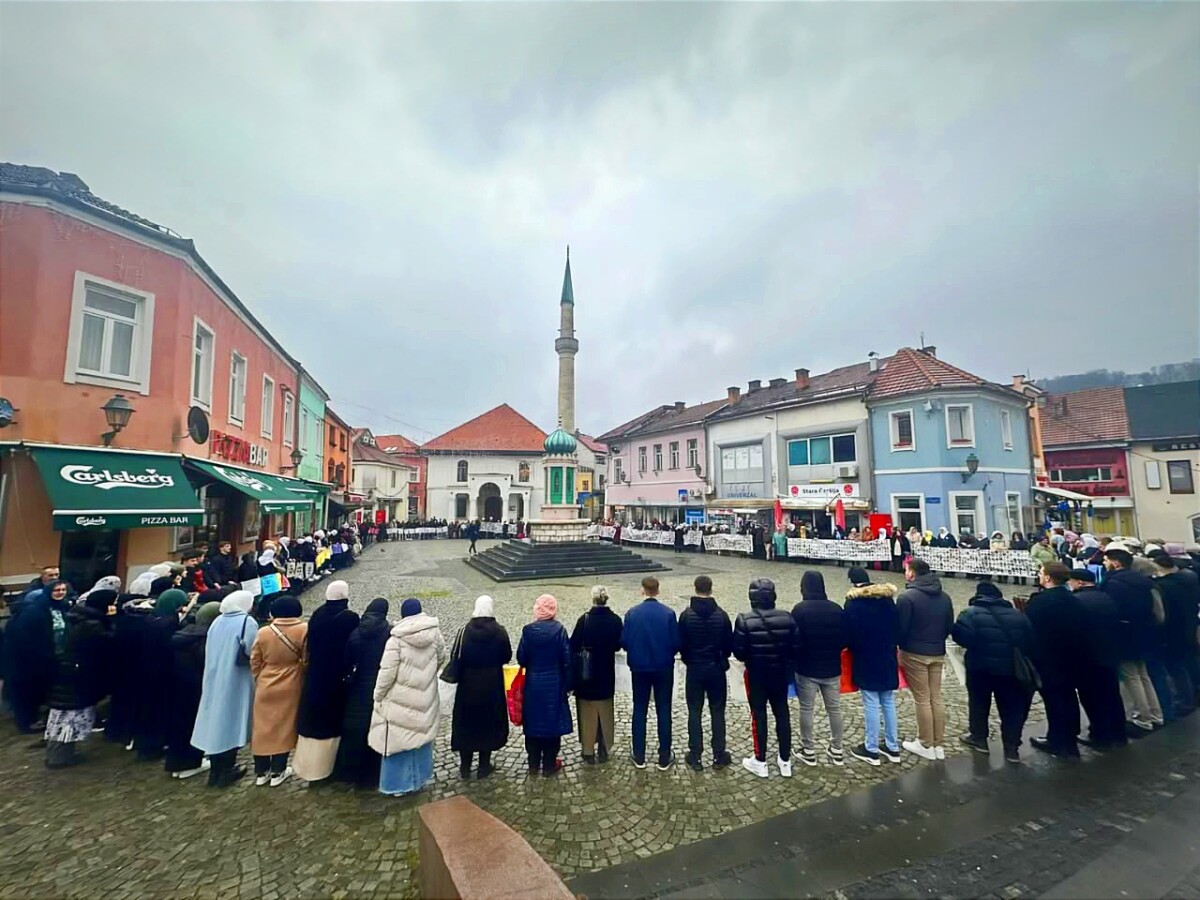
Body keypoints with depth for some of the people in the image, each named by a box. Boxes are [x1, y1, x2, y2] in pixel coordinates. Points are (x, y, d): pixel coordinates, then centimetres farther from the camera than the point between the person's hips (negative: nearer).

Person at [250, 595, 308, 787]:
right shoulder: (303, 630, -17)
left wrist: (259, 680, 18)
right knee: (284, 728, 11)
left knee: (263, 727, 16)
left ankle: (261, 772, 27)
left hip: (265, 687, 2)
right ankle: (277, 772, 20)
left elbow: (254, 662, 1)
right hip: (290, 687, -2)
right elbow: (307, 660, -11)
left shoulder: (263, 632, -9)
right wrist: (305, 682, 8)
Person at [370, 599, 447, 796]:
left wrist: (378, 696, 2)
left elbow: (387, 672, -15)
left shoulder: (397, 639, -19)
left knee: (398, 740, 10)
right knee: (422, 736, 17)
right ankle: (418, 779, 30)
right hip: (425, 698, 4)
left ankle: (396, 784, 21)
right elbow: (441, 659, 7)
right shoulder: (434, 633, -8)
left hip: (400, 700, -4)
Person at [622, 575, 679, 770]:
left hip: (639, 668, 1)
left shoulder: (632, 613, -10)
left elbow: (624, 642, -7)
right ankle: (664, 757, 20)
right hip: (664, 668, 0)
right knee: (663, 711, 11)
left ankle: (639, 756, 22)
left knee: (639, 710, 14)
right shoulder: (668, 613, -13)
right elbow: (676, 643, -10)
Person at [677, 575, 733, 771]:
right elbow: (729, 644, -4)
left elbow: (681, 644, -6)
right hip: (716, 669, 1)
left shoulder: (686, 615, -11)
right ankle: (719, 756, 19)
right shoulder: (721, 614, -10)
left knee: (695, 713, 9)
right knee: (717, 712, 12)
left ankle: (695, 757, 14)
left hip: (694, 669, 0)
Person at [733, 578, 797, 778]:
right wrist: (788, 667, 14)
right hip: (780, 673, 3)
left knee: (759, 715, 10)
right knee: (782, 714, 16)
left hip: (756, 674, -3)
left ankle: (760, 761, 21)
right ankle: (785, 761, 27)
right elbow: (795, 648, -4)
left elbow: (738, 651, -14)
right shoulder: (787, 618, -10)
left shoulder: (745, 620, -19)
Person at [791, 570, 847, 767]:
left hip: (807, 669, -4)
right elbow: (844, 640, 2)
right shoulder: (837, 609, -4)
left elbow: (794, 640, -14)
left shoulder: (799, 609, -16)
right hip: (832, 668, 4)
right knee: (834, 709, 16)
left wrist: (797, 659, 5)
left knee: (806, 710, 8)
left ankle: (808, 751, 17)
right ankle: (837, 750, 27)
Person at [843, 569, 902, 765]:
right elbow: (897, 627, 7)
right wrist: (889, 645, 17)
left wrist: (853, 648, 7)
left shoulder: (853, 602, -13)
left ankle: (871, 750, 11)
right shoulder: (888, 598, 3)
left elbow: (849, 632, -12)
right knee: (889, 703, 15)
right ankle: (892, 747, 24)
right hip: (887, 658, 6)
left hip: (866, 659, -5)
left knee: (871, 704, 2)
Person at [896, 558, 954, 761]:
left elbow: (900, 628, -15)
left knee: (922, 700, 3)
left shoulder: (907, 597, -17)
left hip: (914, 654, -6)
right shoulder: (944, 597, 6)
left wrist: (899, 646, 3)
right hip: (938, 654, 6)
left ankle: (926, 745, 12)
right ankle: (939, 745, 20)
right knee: (936, 699, 13)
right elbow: (950, 627, 12)